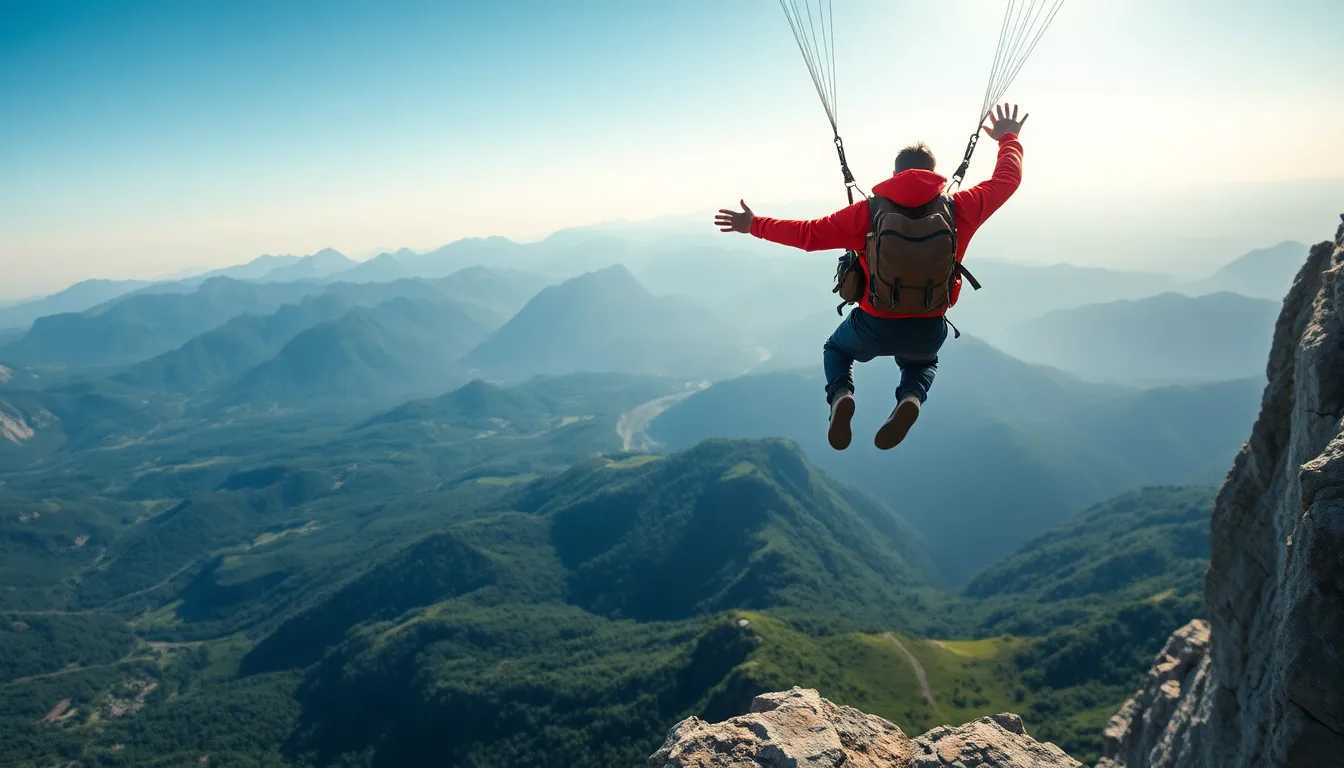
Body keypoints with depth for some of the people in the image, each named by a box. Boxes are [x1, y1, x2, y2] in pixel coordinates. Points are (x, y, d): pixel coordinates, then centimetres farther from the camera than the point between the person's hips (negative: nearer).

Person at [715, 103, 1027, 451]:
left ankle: (840, 394, -3)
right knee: (923, 363, 37)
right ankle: (911, 397, -1)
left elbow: (808, 235, -9)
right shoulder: (958, 209, -5)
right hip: (929, 333, 1)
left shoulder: (870, 212, -10)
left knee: (837, 349, 33)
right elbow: (1008, 179, 9)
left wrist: (755, 225, 1)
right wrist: (1009, 138, 28)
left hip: (874, 328, -1)